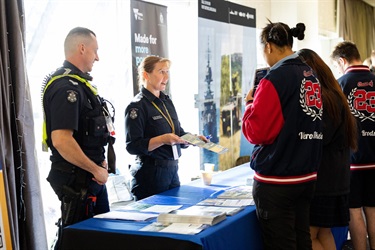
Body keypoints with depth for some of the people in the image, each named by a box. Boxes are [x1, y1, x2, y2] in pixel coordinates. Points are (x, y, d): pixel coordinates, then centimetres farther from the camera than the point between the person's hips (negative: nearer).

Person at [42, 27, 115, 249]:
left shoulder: (77, 83, 13)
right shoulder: (66, 87, -20)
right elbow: (61, 140, -29)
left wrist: (99, 162, 10)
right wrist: (96, 169, -19)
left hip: (91, 175, 10)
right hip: (76, 178, -10)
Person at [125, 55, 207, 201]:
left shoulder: (167, 101, 14)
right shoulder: (138, 106, -11)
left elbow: (179, 134, 20)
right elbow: (132, 146, -17)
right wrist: (163, 139, -28)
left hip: (172, 170, 7)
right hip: (151, 174, -7)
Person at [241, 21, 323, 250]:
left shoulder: (275, 79, -15)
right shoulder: (314, 76, 8)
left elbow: (256, 132, -16)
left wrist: (250, 104, 1)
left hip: (277, 181, -8)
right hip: (308, 176, 8)